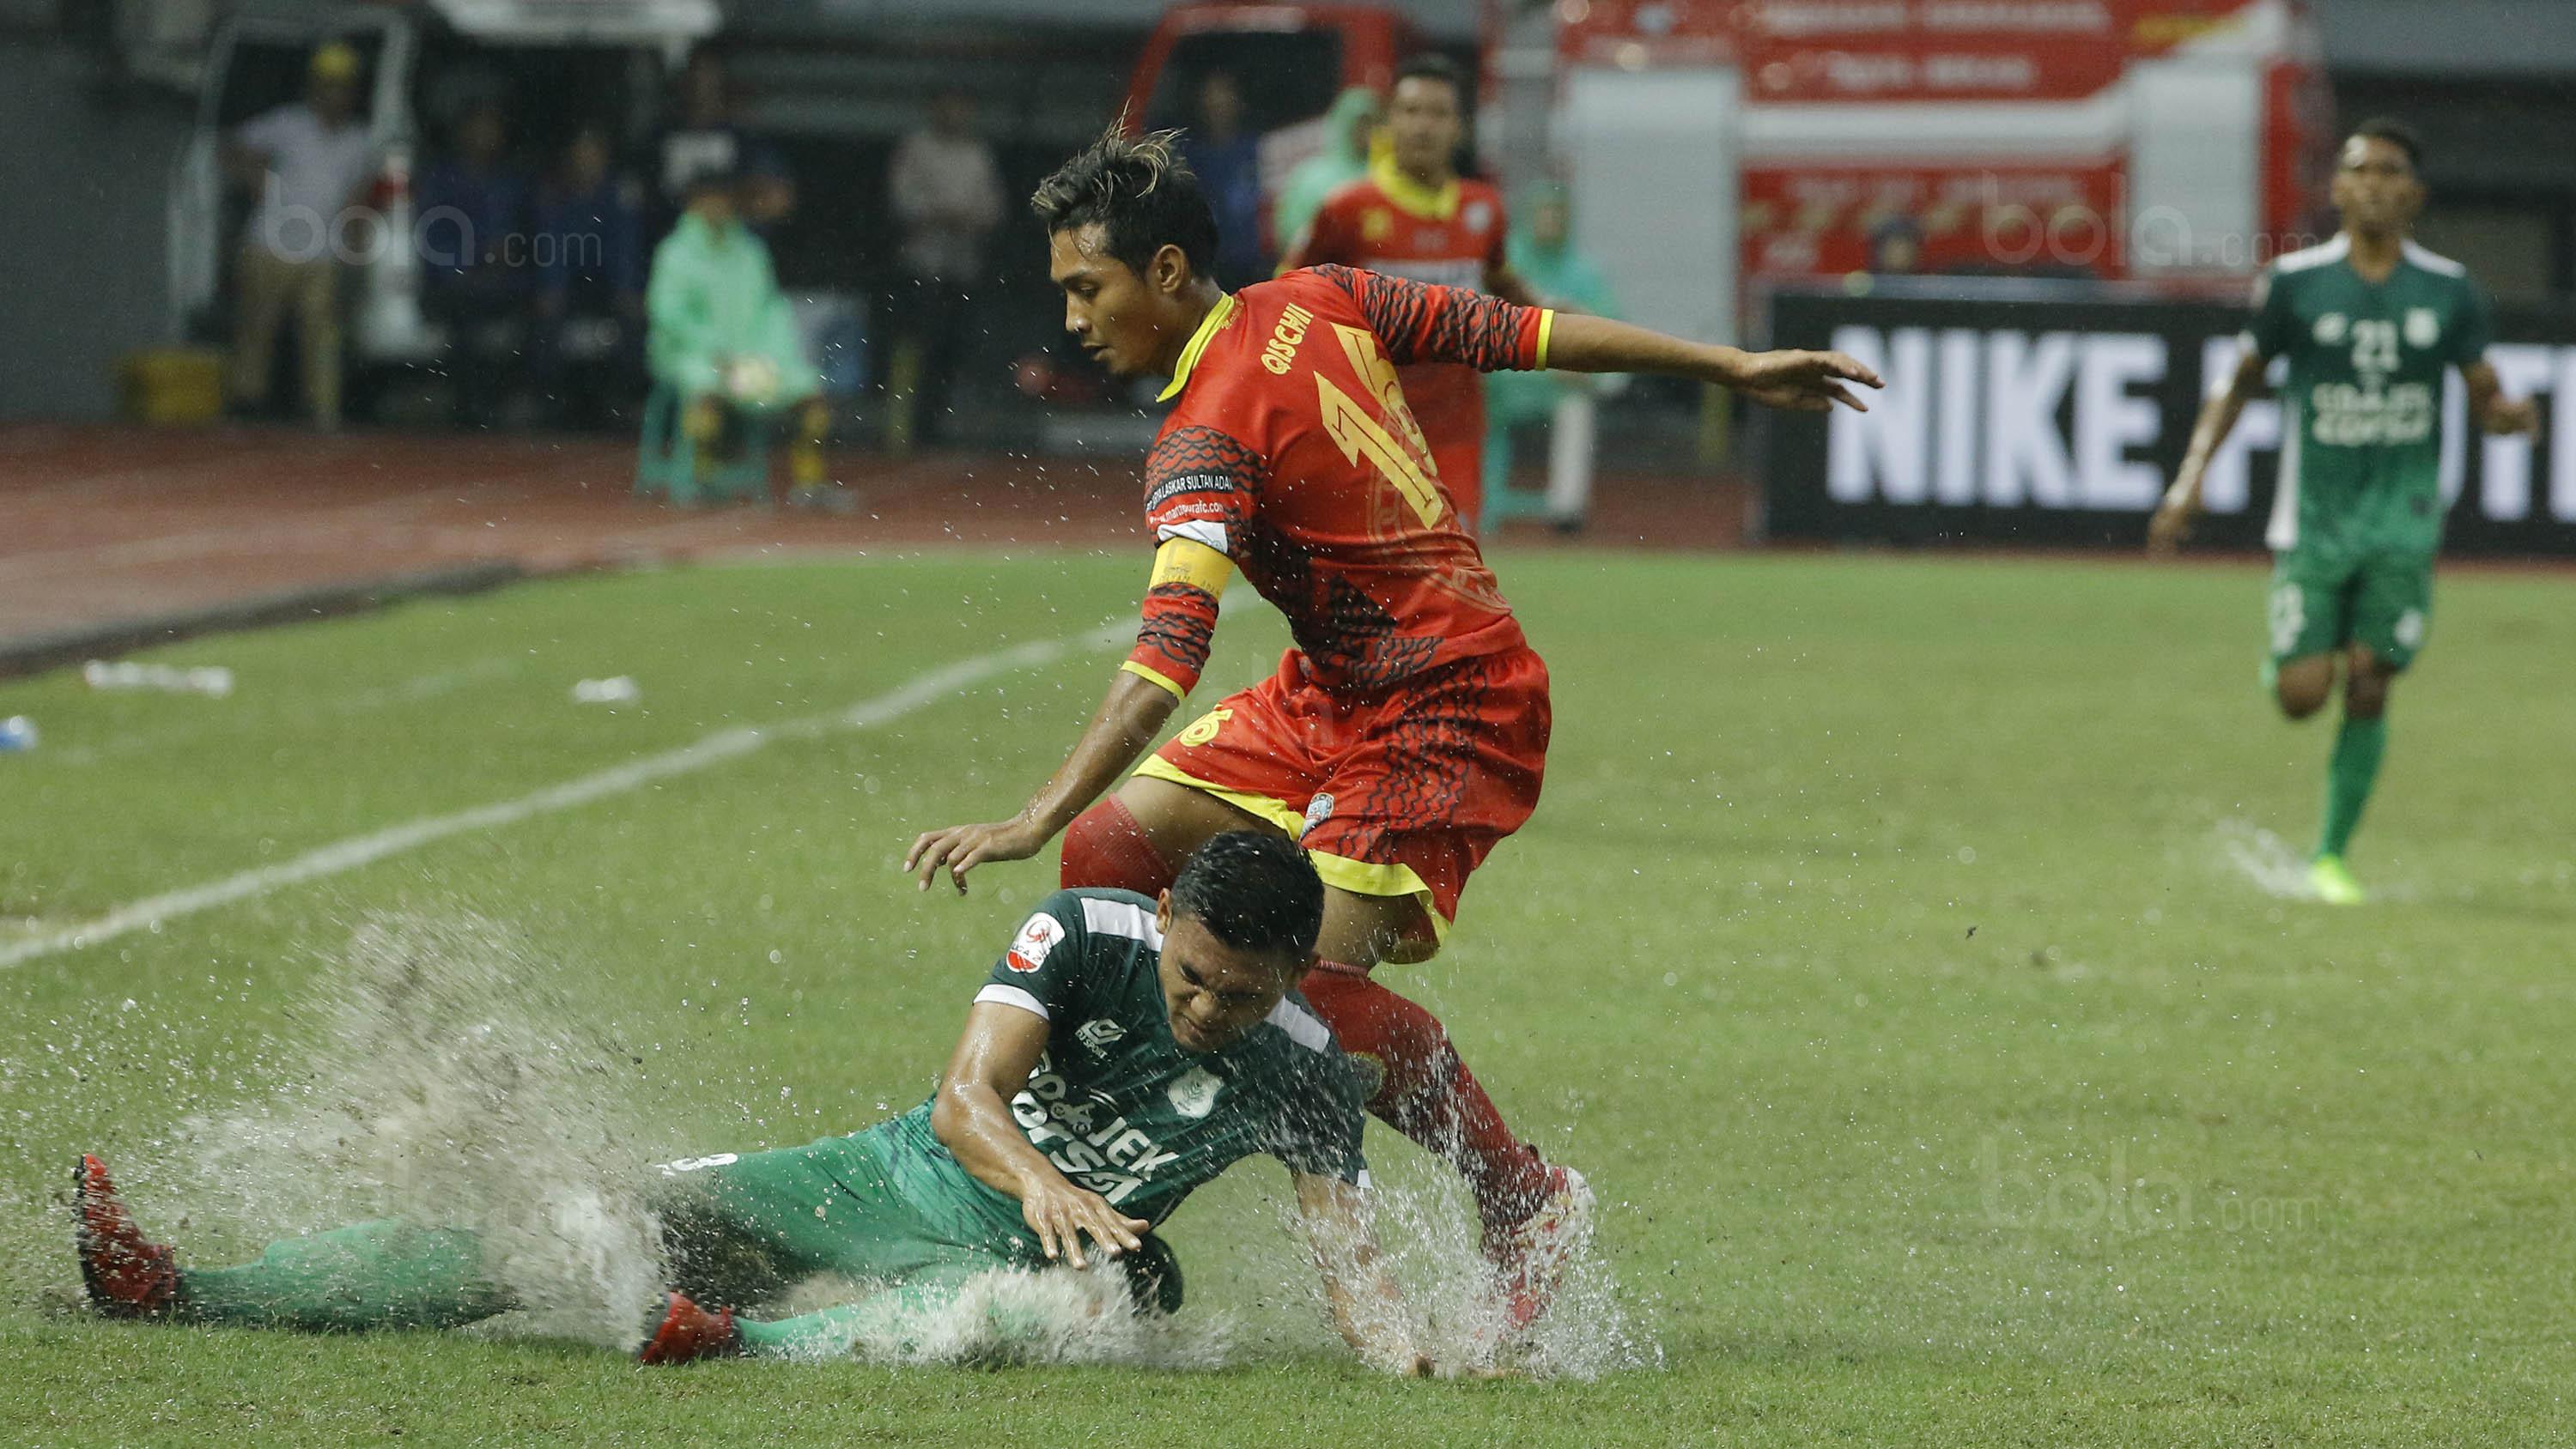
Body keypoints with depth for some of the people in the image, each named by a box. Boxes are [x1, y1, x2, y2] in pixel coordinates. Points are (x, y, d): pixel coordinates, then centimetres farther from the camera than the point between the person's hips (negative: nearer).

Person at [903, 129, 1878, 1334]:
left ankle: (1530, 1203, 0)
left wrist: (1035, 818, -42)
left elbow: (1165, 663, -35)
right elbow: (1517, 332, 5)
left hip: (1447, 714, -10)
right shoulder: (1316, 304, 0)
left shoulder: (1207, 443, -24)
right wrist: (1733, 368, 10)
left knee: (1313, 977, -18)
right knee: (1112, 845, 0)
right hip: (1330, 696, 10)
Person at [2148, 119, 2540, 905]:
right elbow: (2241, 382, 9)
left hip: (2403, 519, 1)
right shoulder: (2294, 284, -1)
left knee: (2368, 691, -4)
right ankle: (2288, 653, 31)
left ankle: (2331, 858, 9)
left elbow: (2487, 398, 7)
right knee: (2302, 695, -8)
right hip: (2314, 517, 0)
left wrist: (2513, 413, -17)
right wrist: (2193, 473, 0)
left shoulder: (2449, 292, 1)